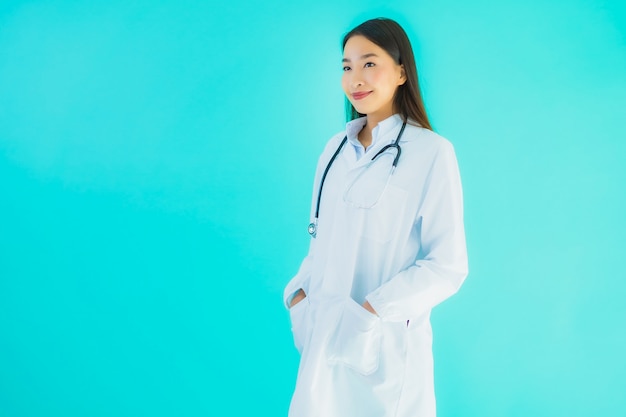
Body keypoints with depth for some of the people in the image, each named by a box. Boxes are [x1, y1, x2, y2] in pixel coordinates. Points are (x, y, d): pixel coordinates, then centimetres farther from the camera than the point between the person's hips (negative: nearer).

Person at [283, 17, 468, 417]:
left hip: (386, 345, -5)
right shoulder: (337, 149, 7)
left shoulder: (431, 152, -10)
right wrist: (299, 293, -4)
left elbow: (448, 266, -12)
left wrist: (370, 311, -19)